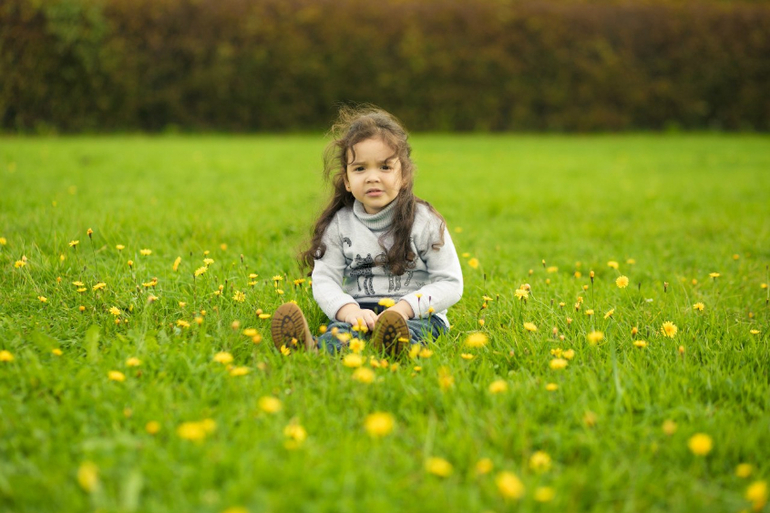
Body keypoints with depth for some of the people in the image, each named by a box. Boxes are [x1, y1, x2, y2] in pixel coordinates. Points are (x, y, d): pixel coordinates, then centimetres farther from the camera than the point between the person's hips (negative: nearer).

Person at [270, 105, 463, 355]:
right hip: (358, 313, 2)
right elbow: (324, 280, 0)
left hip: (418, 316, -2)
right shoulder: (339, 225, 7)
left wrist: (405, 307, -18)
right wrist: (348, 310, -23)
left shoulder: (425, 222, 1)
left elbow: (450, 284, -2)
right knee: (342, 328, -34)